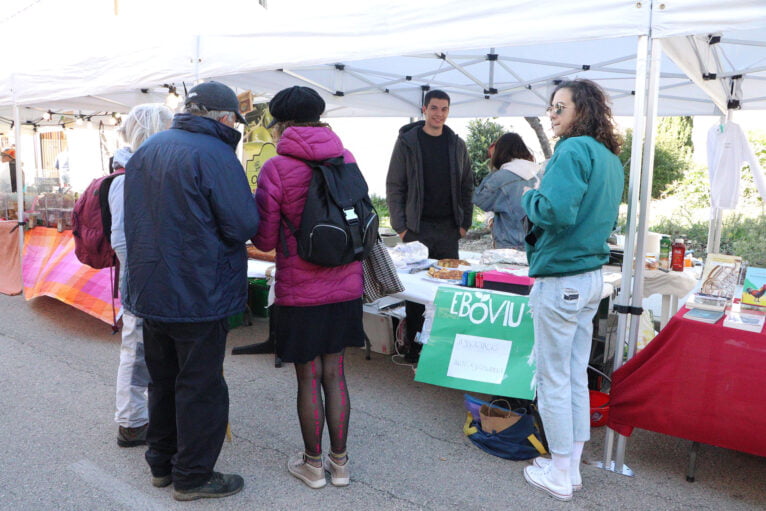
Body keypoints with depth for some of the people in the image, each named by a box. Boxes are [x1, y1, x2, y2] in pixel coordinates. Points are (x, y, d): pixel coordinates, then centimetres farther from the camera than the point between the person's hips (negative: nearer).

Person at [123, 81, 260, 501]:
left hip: (149, 290, 8)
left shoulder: (146, 150, 9)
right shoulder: (215, 154, -17)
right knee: (200, 385, 6)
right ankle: (193, 475, 18)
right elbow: (244, 225, -19)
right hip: (198, 294, -8)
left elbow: (136, 218, 15)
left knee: (163, 380, 20)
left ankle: (161, 463, 34)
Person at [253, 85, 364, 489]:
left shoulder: (276, 169, -12)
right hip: (346, 286, 4)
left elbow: (265, 240, -8)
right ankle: (339, 461, 26)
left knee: (308, 378, 10)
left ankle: (313, 463, 26)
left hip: (300, 290, -4)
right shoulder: (347, 159, 1)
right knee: (335, 373, 15)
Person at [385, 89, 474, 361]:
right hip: (417, 227, -3)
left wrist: (465, 222, 5)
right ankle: (413, 345, 11)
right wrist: (400, 225, -9)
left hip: (449, 227, 3)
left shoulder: (457, 144, 11)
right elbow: (394, 186, -2)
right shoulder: (407, 141, 0)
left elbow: (467, 186, 14)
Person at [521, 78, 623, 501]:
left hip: (560, 281, -9)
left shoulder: (572, 151, -15)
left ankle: (559, 475, 18)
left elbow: (557, 212, -27)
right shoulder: (610, 158, 13)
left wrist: (530, 197, -8)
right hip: (592, 278, 9)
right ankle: (571, 467, 29)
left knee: (553, 379, 4)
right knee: (576, 376, 16)